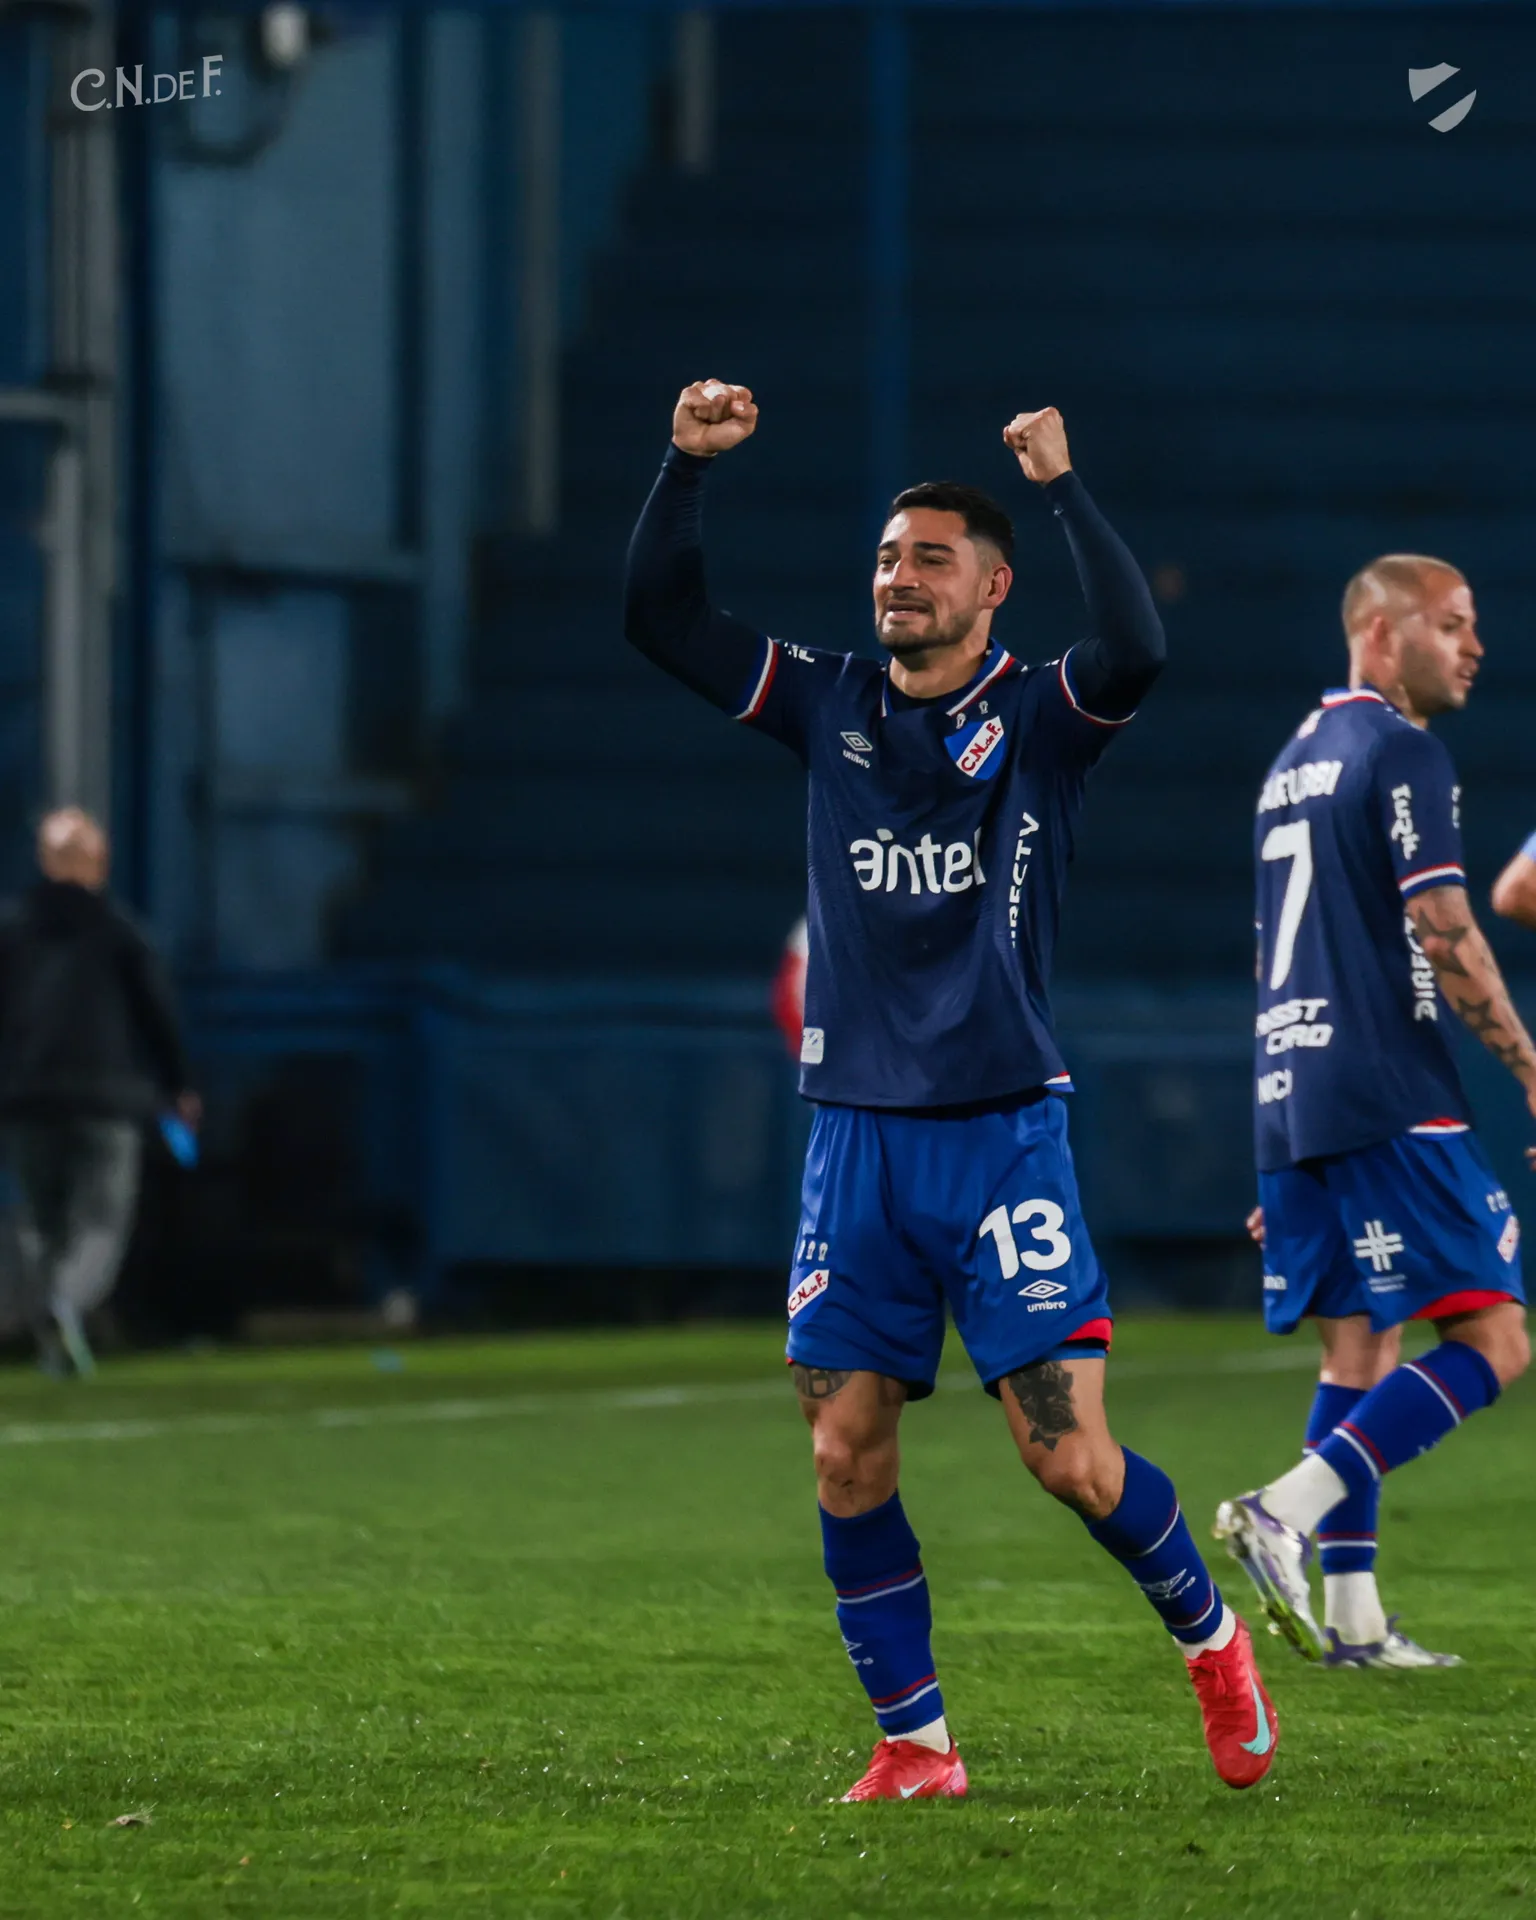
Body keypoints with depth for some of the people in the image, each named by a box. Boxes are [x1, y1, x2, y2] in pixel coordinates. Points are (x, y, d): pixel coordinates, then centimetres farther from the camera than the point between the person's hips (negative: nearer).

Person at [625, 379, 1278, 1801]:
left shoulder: (1040, 717, -1)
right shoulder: (829, 706, 11)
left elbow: (1135, 652, -22)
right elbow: (661, 617, 8)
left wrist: (1061, 484, -22)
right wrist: (689, 464, -4)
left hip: (1002, 1134, -4)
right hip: (855, 1136, 4)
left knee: (1072, 1461, -8)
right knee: (846, 1454, -1)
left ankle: (1212, 1641, 18)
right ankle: (915, 1743, 10)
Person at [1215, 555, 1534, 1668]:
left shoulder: (1297, 763, 21)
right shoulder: (1401, 753, -7)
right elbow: (1444, 940, -15)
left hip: (1291, 1101, 9)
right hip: (1389, 1102, -9)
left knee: (1359, 1348, 11)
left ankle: (1351, 1617, 6)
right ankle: (1287, 1511, -22)